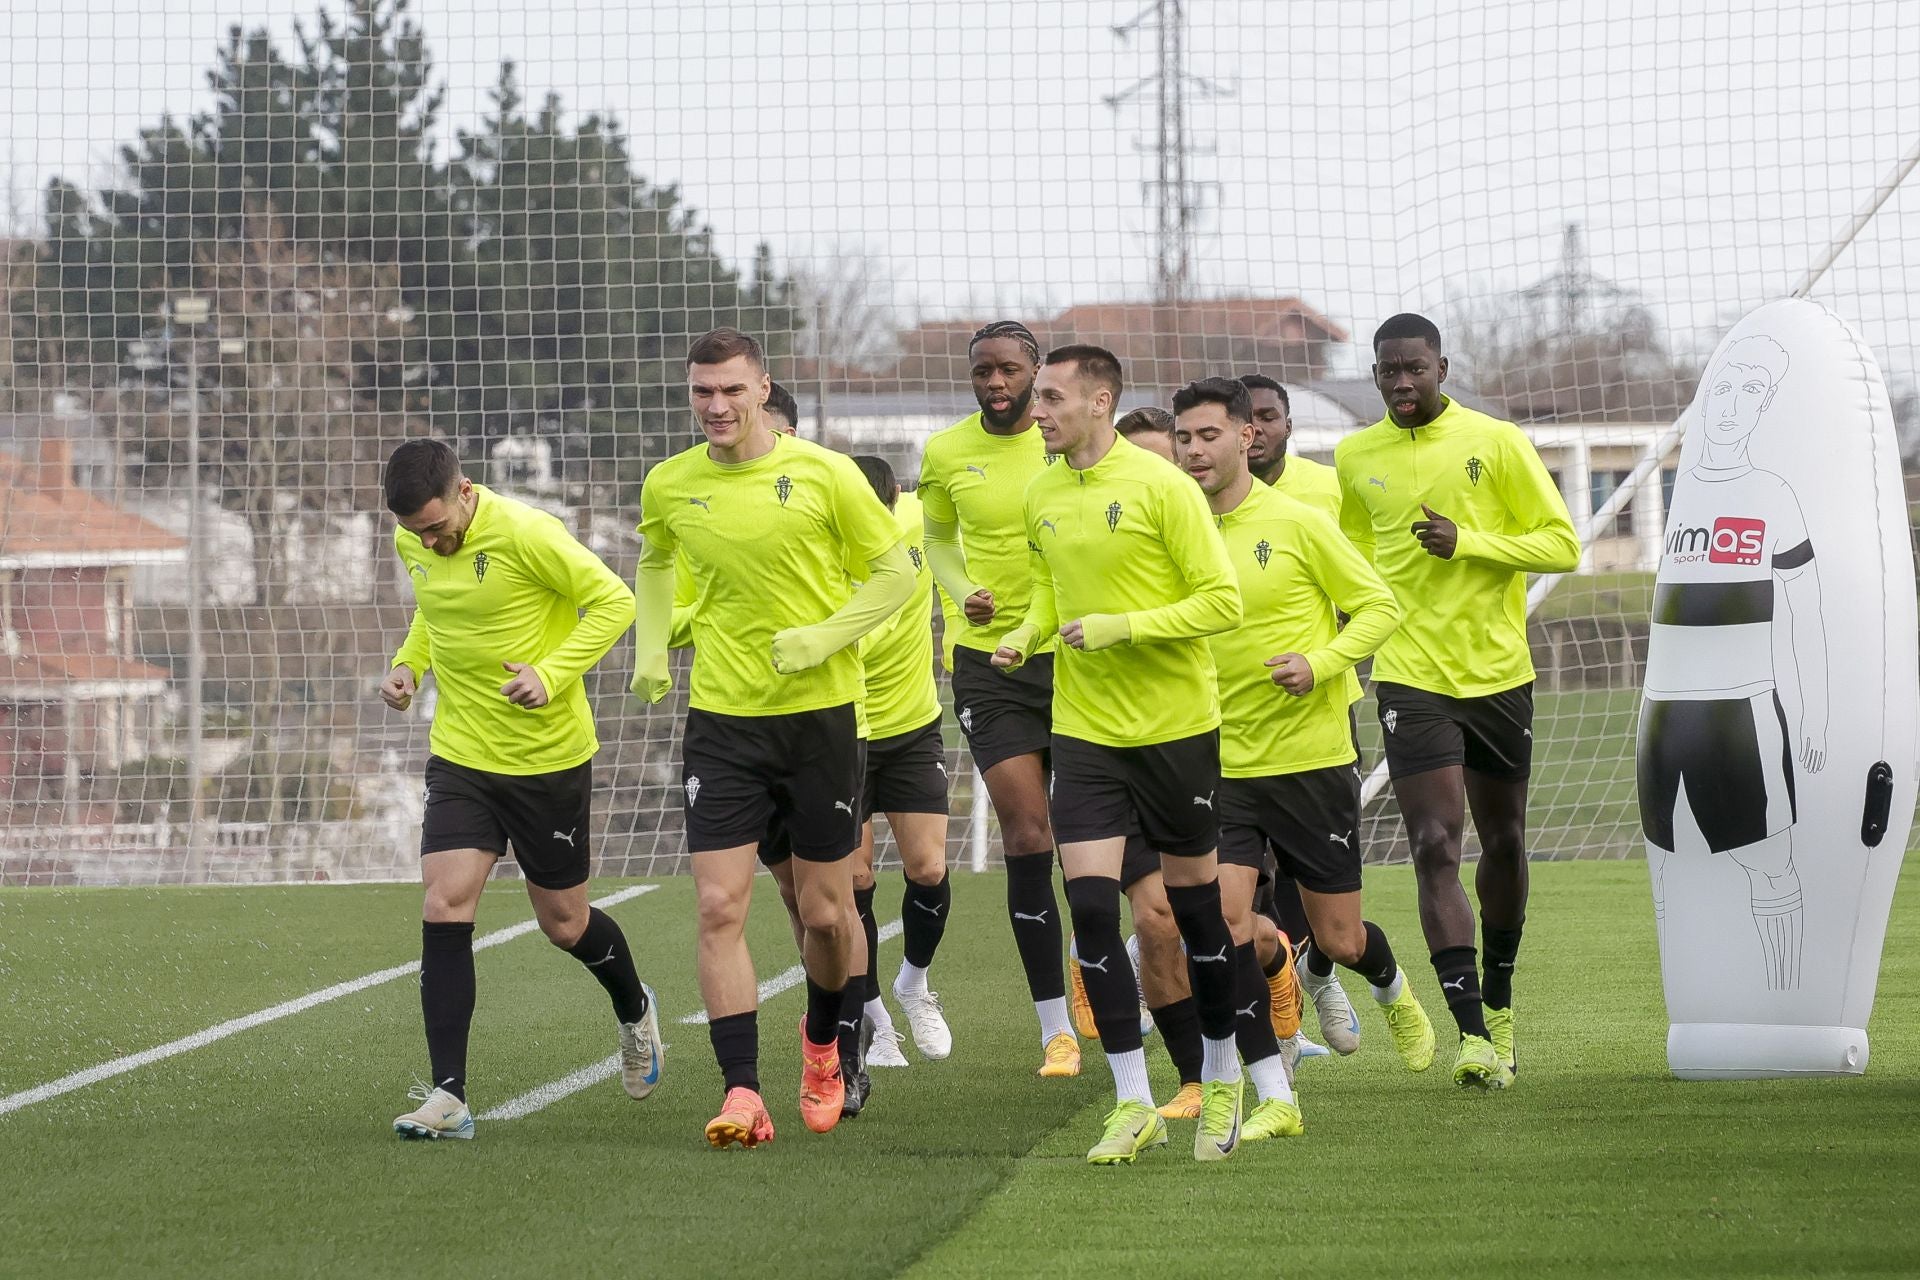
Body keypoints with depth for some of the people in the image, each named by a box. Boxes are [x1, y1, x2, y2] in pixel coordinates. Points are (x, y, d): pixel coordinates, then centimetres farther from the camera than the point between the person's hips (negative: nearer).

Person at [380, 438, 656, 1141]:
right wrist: (409, 663, 2)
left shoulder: (525, 534, -21)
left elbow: (613, 601, -15)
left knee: (564, 923, 10)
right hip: (461, 758, 4)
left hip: (549, 759, -4)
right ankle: (448, 1096, -11)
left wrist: (552, 674, -25)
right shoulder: (414, 543, 0)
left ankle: (635, 1011, 44)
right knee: (444, 911, -12)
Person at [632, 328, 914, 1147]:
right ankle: (742, 1094, -11)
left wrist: (824, 636, -14)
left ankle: (823, 1047, 35)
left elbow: (894, 573, 0)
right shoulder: (669, 487, 2)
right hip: (721, 718, 2)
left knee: (826, 911, 6)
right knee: (718, 907, -11)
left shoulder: (823, 474, -7)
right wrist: (652, 650, 10)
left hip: (820, 711, -2)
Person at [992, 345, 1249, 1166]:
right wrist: (1024, 635, 1)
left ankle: (1221, 1079, 26)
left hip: (1176, 726, -4)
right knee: (1091, 907, -8)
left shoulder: (1160, 486, -11)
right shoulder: (1042, 497, 6)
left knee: (1195, 902, 7)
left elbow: (1222, 600, -12)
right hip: (1085, 728, 4)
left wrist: (1124, 627, -20)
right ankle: (1133, 1105, -3)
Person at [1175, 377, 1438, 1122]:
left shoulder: (1296, 523, -8)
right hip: (1223, 763, 3)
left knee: (1339, 940, 6)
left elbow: (1379, 607, -4)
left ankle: (1392, 990, 44)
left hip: (1311, 758, -3)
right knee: (1226, 922, -15)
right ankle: (1274, 1097, -6)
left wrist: (1319, 664, -18)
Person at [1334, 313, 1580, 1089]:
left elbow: (1562, 544, -6)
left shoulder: (1496, 443, -4)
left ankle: (1498, 1002, 36)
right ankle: (1473, 1033, -18)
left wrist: (1467, 541, -17)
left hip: (1498, 674, 0)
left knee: (1503, 843, 13)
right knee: (1435, 848, -14)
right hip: (1410, 676, 0)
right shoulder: (1356, 459, 5)